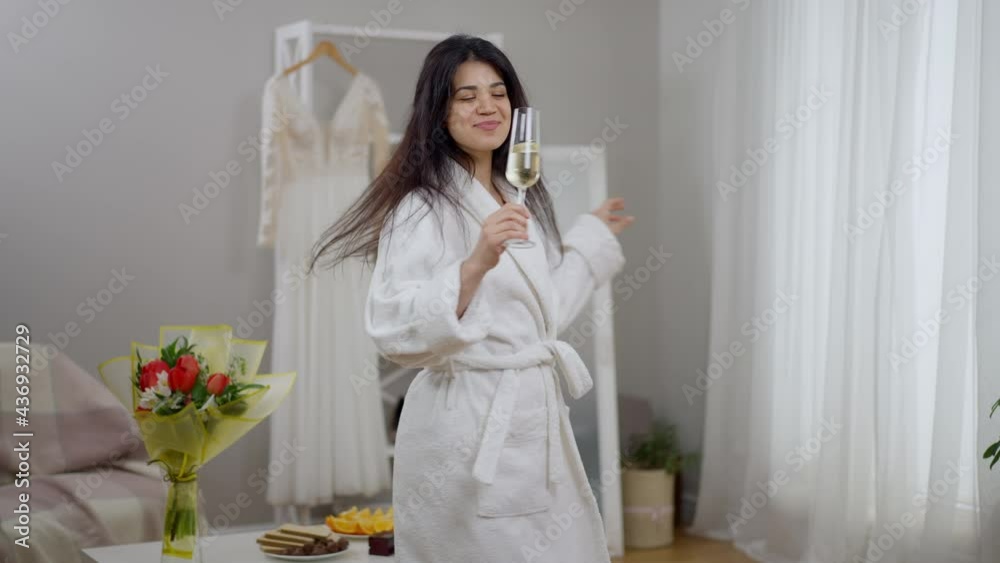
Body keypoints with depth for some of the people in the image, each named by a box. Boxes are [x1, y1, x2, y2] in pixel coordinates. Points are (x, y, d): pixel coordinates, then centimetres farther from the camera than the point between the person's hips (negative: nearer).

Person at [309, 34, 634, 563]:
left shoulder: (519, 197, 11)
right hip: (467, 430, -8)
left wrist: (590, 236, 29)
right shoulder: (423, 206, -13)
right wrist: (476, 263, -34)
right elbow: (397, 330, -23)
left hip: (536, 419, 8)